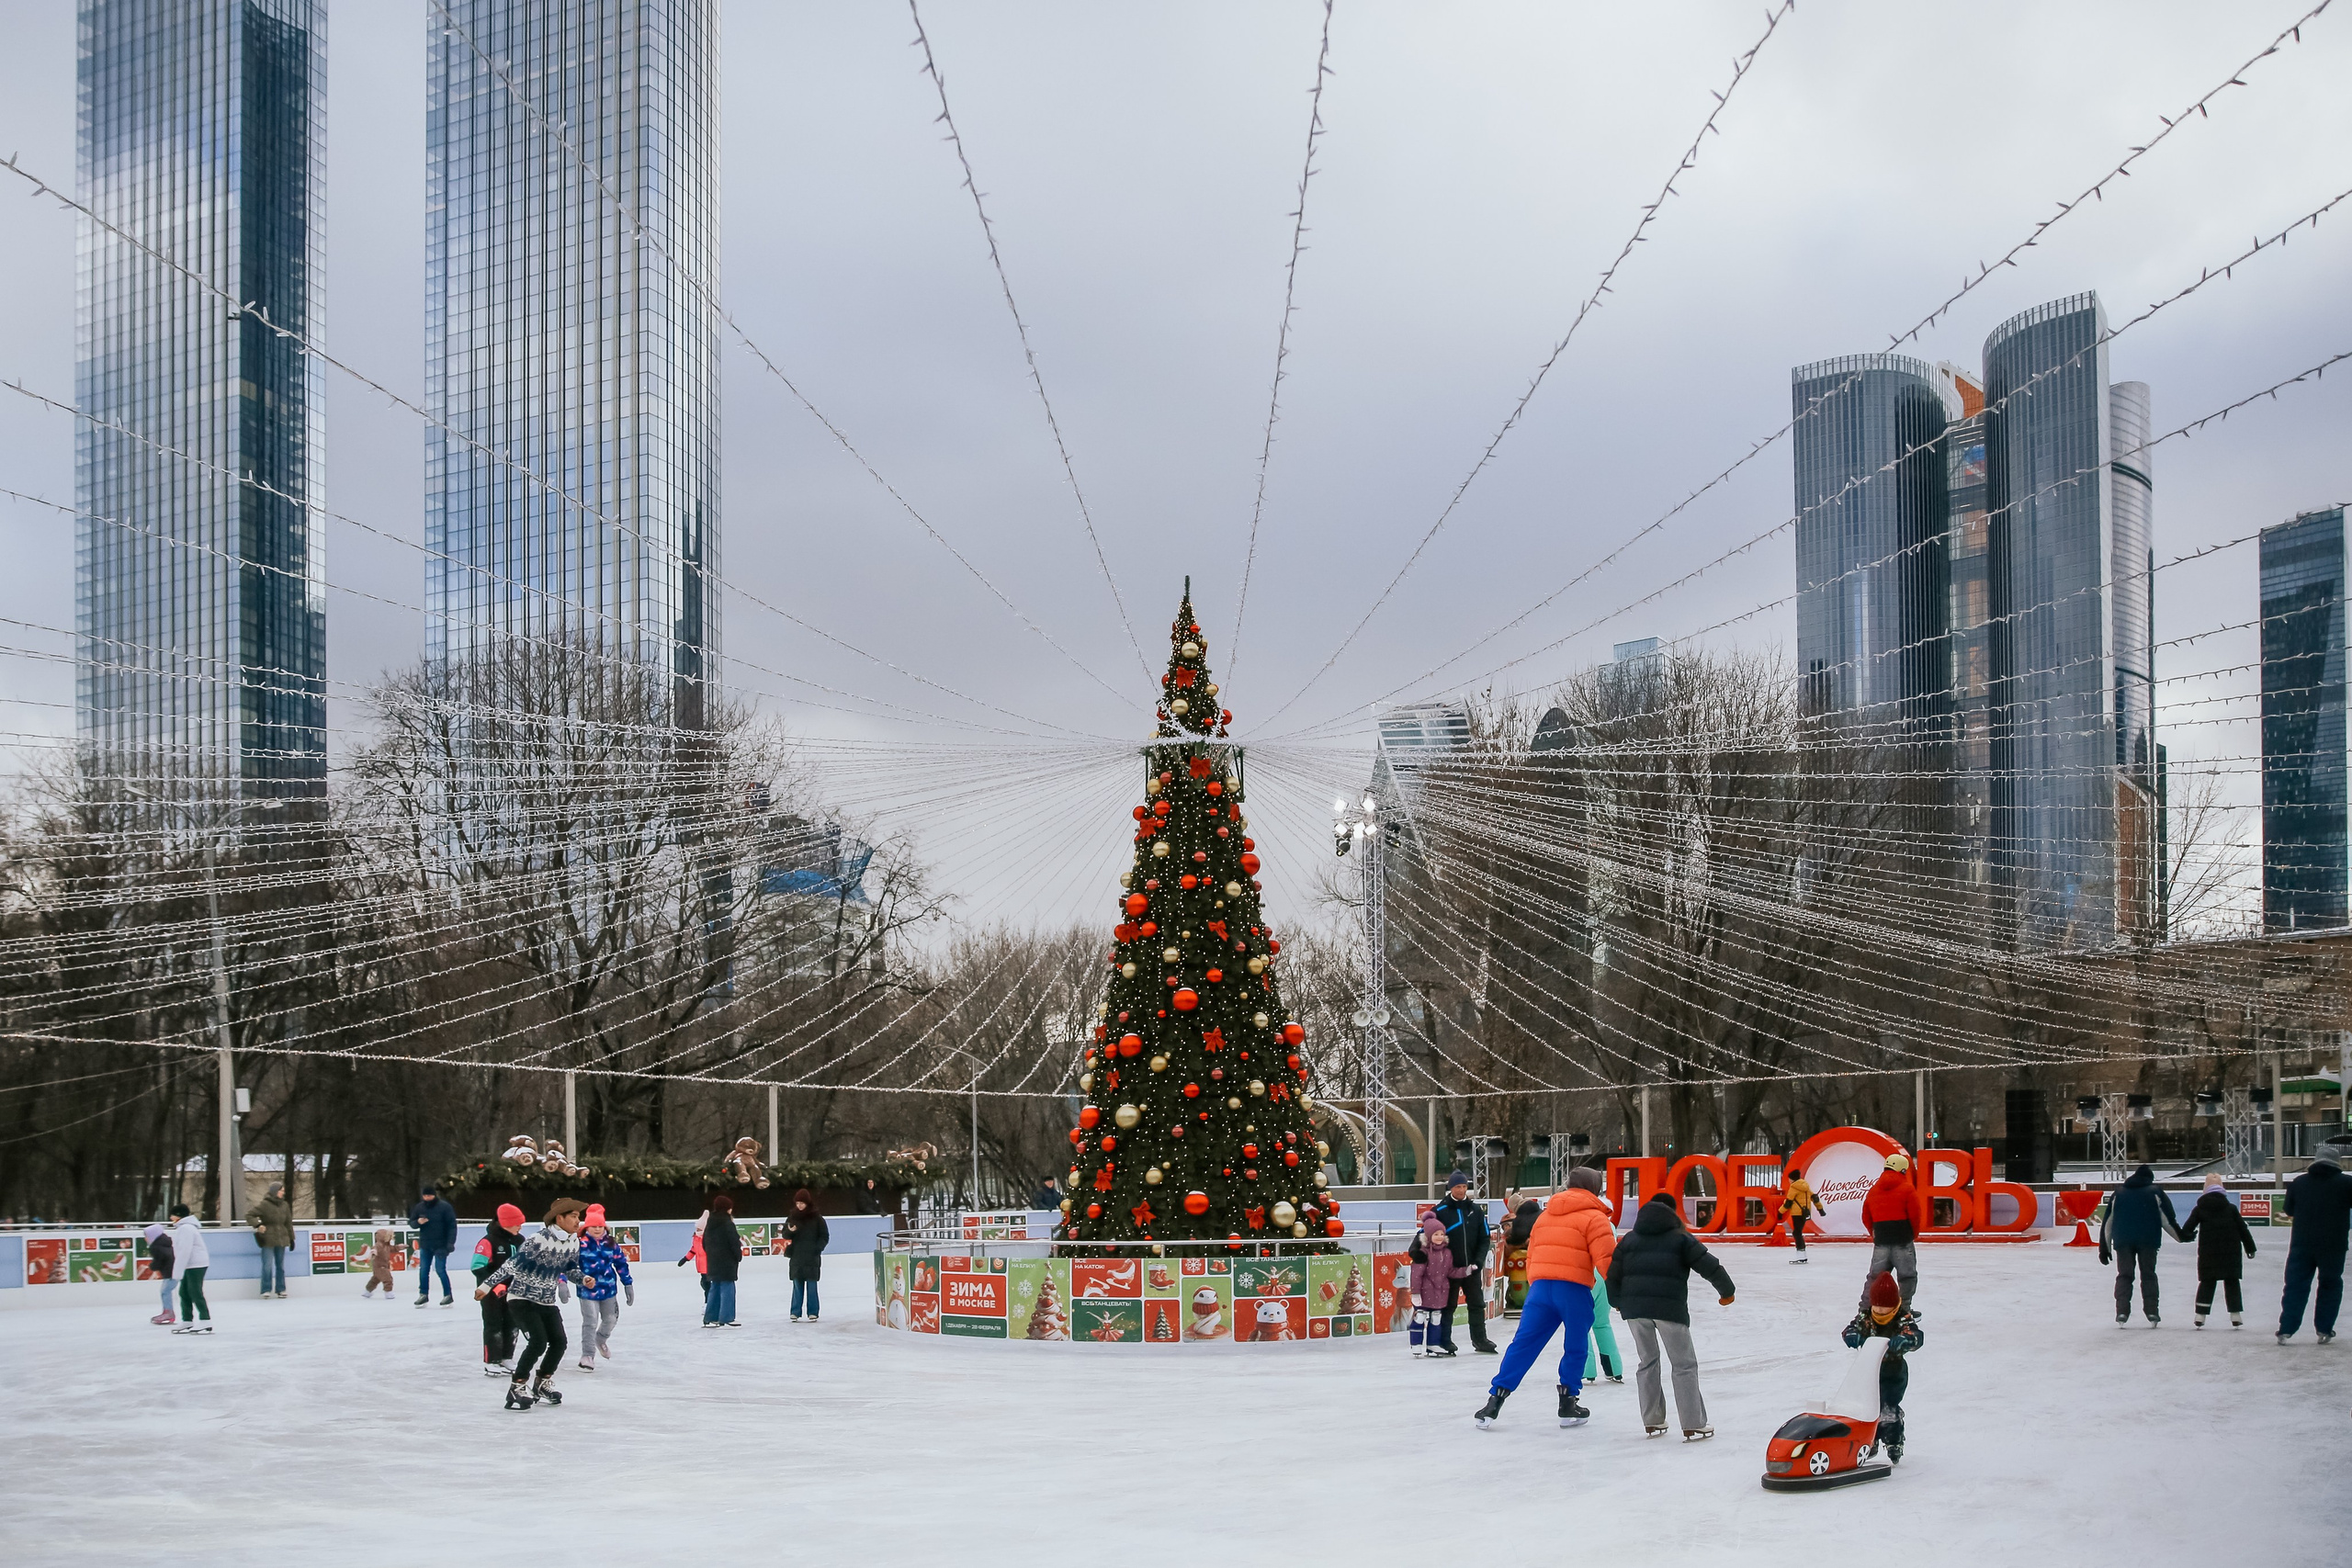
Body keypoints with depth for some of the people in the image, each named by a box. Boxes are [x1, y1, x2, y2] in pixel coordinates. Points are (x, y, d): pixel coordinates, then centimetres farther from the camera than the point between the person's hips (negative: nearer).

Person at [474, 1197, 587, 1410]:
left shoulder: (573, 1243, -2)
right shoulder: (540, 1241, -25)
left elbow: (570, 1269, 13)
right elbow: (513, 1264, -26)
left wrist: (583, 1279, -8)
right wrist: (487, 1285, -27)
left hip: (547, 1302, 7)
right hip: (523, 1299, -7)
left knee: (559, 1342, 1)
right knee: (538, 1342, -19)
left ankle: (542, 1384, 24)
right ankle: (517, 1389, -8)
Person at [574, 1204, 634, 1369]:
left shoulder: (611, 1243, 1)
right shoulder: (581, 1244, -13)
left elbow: (621, 1263, 8)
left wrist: (628, 1284, 8)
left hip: (608, 1288, 5)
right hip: (588, 1289, -5)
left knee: (611, 1319, 20)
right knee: (590, 1322, -8)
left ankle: (601, 1339, 49)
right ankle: (587, 1356, 2)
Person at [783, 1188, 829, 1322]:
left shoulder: (817, 1218, -2)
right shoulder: (792, 1217, 5)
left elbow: (825, 1236, 2)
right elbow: (785, 1235, 7)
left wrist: (817, 1248, -11)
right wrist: (790, 1231, -15)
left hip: (812, 1257, -2)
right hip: (796, 1257, 2)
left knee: (811, 1285, 0)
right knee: (797, 1285, 5)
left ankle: (812, 1313, 4)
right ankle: (795, 1312, 8)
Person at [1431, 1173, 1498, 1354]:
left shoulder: (1476, 1210, 5)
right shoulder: (1440, 1211, -6)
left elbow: (1484, 1239, 7)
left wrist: (1478, 1262, -5)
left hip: (1472, 1268, 3)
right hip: (1450, 1268, -3)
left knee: (1477, 1304, 9)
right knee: (1447, 1305, 4)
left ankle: (1480, 1340, 19)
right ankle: (1444, 1342, 10)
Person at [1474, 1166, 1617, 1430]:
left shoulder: (1545, 1215, 22)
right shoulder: (1594, 1217, 1)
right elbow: (1606, 1260, -9)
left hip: (1540, 1287, 5)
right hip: (1573, 1289, -5)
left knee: (1523, 1345, 3)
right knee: (1575, 1348, 12)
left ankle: (1495, 1400, -4)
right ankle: (1568, 1405, 17)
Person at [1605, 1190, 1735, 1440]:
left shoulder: (1629, 1239, 16)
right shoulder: (1680, 1238, 5)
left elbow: (1613, 1274, 13)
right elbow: (1708, 1265, 1)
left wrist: (1618, 1302, 29)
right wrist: (1726, 1291, 16)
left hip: (1634, 1308, 4)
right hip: (1669, 1308, -4)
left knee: (1647, 1361, 19)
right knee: (1684, 1364, 3)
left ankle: (1652, 1422, 19)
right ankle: (1693, 1426, -1)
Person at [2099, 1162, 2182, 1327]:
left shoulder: (2118, 1193, 16)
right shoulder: (2156, 1192, 10)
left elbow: (2107, 1222, 13)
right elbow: (2167, 1219, 3)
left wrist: (2104, 1248, 15)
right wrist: (2182, 1236, 14)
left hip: (2123, 1242, 1)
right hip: (2148, 1241, -1)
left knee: (2124, 1276, 4)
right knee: (2148, 1275, 8)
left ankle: (2122, 1312, -10)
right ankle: (2151, 1313, 2)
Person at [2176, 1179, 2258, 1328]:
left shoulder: (2199, 1209, 2)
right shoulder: (2231, 1208, 3)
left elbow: (2186, 1230, -2)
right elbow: (2243, 1229, 4)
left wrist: (2189, 1236, 20)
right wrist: (2250, 1247, 13)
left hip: (2208, 1253, 0)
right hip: (2231, 1252, 0)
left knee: (2207, 1282, 8)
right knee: (2232, 1282, 8)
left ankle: (2200, 1316, 2)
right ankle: (2236, 1316, 3)